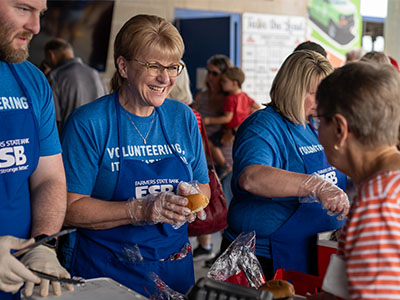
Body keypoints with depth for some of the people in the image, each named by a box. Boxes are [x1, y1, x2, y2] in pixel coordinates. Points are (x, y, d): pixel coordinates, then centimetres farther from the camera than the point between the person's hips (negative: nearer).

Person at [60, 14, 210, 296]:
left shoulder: (183, 117, 4)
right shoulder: (88, 123, -12)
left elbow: (203, 187, 10)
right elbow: (71, 208, -16)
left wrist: (190, 200, -13)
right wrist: (140, 210, -26)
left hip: (176, 268, 5)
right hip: (108, 272, -4)